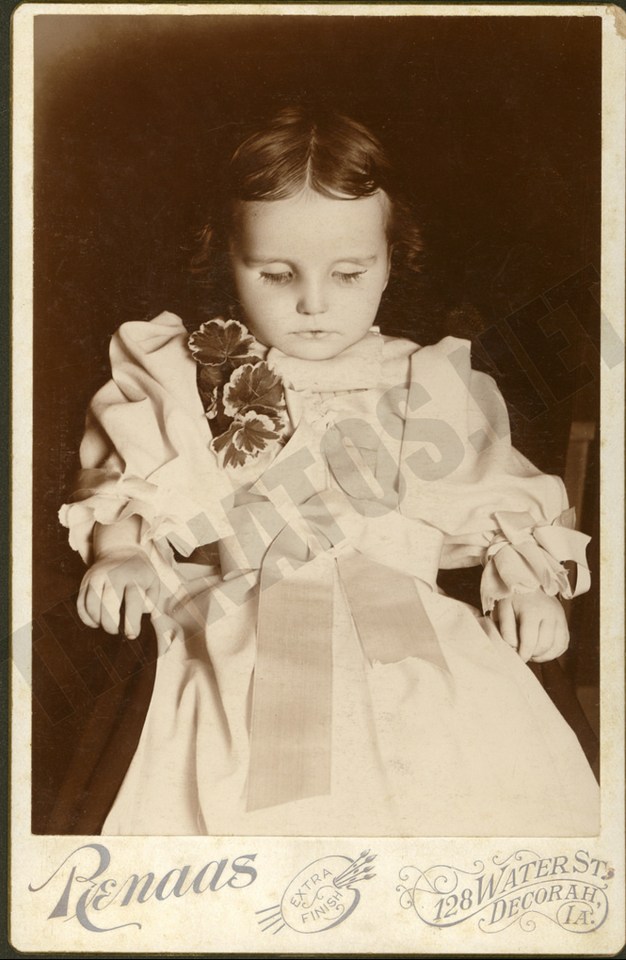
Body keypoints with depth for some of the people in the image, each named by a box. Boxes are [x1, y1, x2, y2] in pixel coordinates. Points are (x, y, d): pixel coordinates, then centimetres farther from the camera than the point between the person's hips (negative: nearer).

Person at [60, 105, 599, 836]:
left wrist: (528, 586, 1)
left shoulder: (425, 389, 11)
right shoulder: (192, 381, 10)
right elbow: (122, 487, 17)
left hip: (405, 636, 1)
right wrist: (117, 554, -1)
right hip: (244, 650, -1)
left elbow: (498, 502, 16)